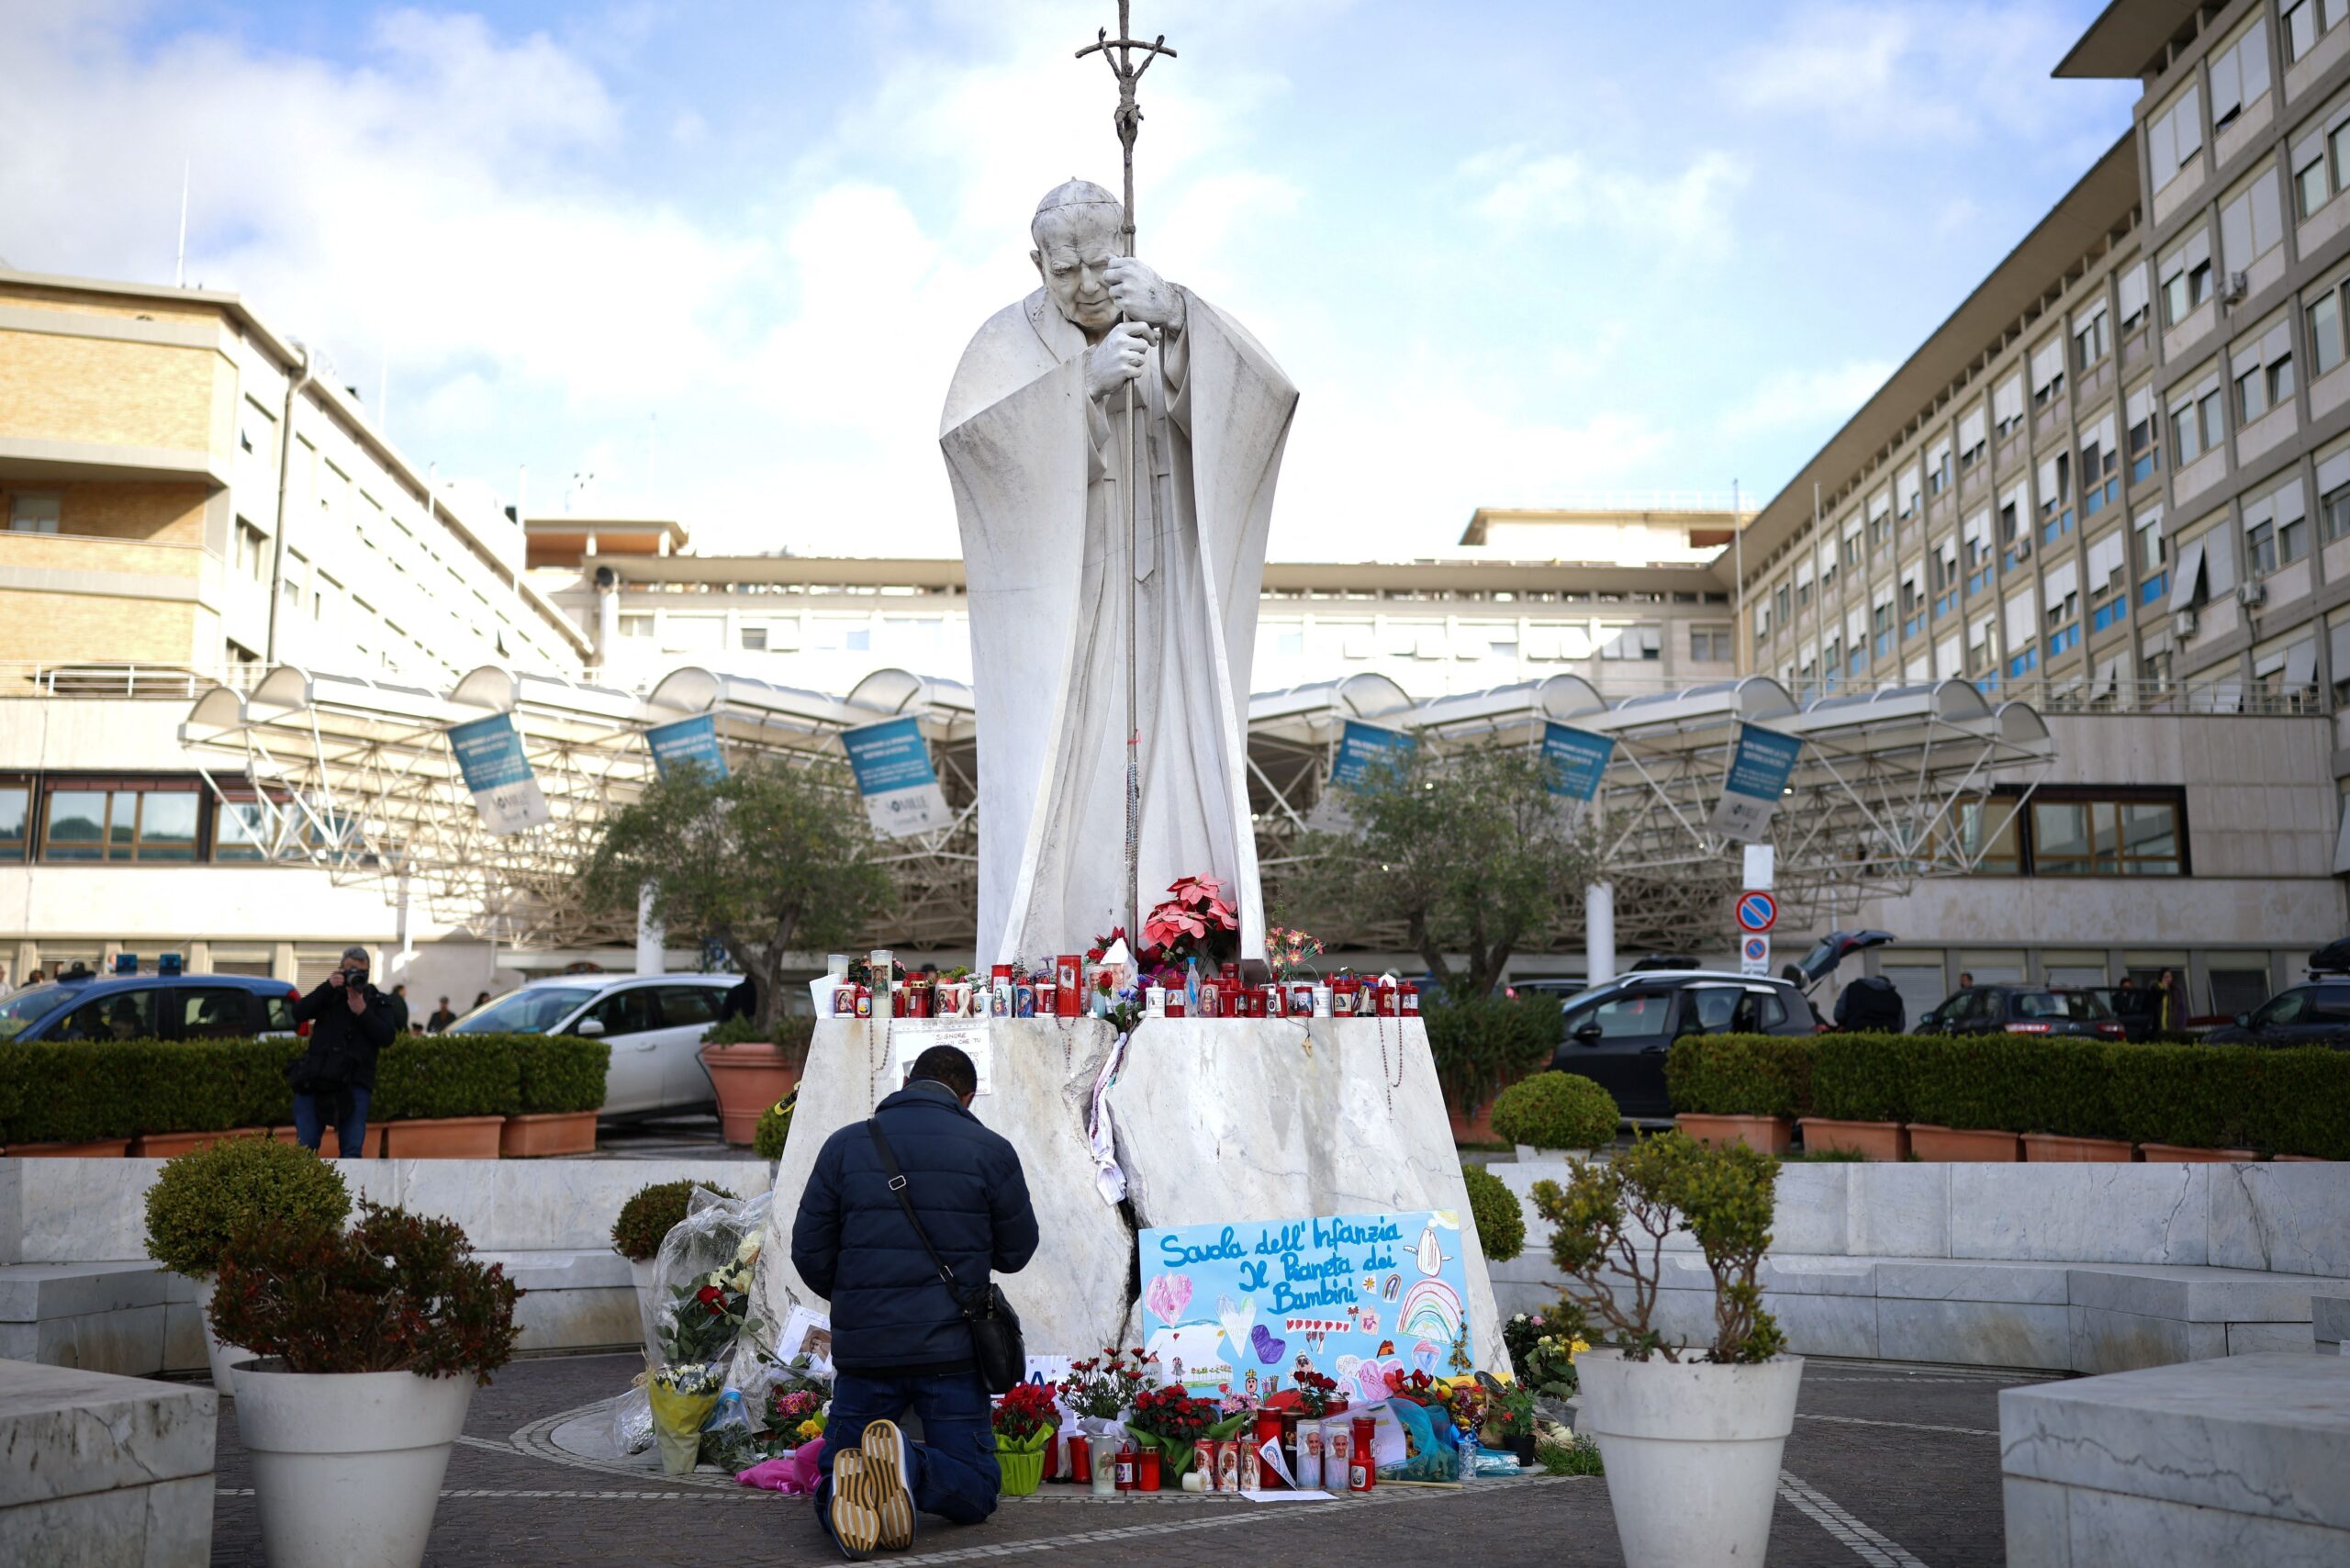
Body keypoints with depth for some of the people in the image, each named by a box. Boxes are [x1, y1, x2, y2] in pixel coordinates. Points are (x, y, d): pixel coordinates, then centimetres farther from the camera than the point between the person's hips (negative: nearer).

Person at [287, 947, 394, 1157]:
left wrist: (362, 1012, -11)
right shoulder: (329, 995, 15)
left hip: (355, 1083, -1)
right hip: (315, 1081, 1)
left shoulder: (378, 1001, 12)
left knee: (352, 1150, -9)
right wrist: (328, 987, -9)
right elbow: (298, 1014, -1)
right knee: (304, 1148, -3)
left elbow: (386, 1038, 0)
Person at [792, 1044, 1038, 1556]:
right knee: (974, 1491, 9)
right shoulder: (990, 1151, -2)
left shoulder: (844, 1145, 2)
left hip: (862, 1348, 2)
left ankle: (845, 1489, -24)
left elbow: (809, 1252, 4)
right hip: (952, 1350, -1)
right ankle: (911, 1467, -25)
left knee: (830, 1481, 14)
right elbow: (1016, 1252, 6)